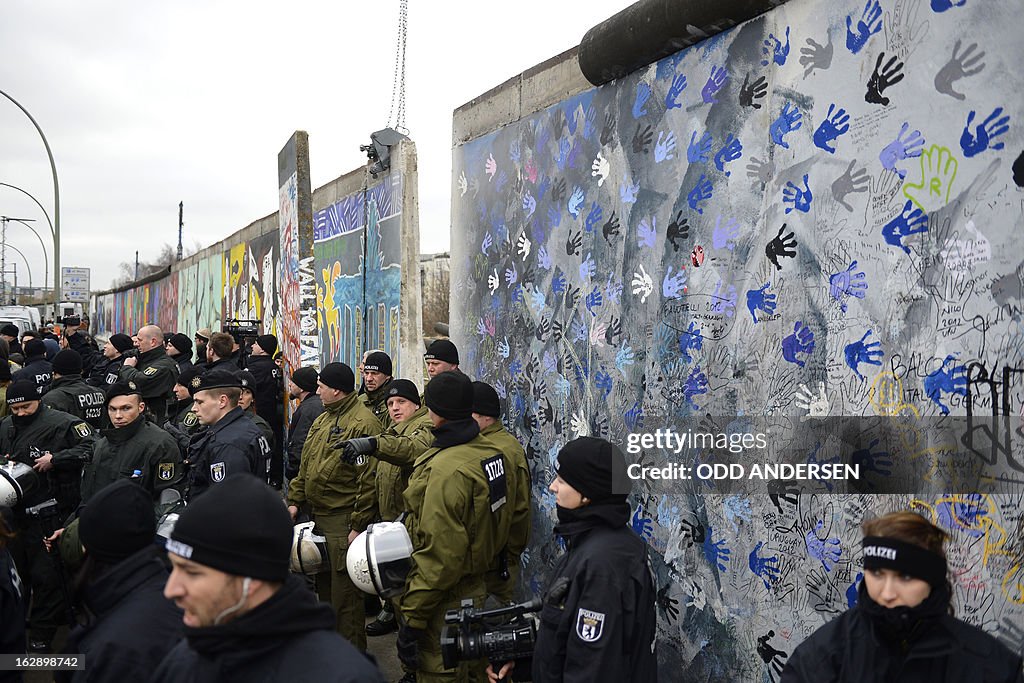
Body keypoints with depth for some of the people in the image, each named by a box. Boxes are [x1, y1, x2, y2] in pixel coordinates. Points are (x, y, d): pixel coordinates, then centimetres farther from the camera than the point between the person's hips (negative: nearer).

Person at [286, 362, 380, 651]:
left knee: (345, 591, -1)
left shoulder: (363, 423, -17)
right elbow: (306, 466, 22)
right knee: (324, 583, 20)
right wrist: (295, 500, 14)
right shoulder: (323, 419, 14)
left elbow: (369, 479, -20)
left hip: (343, 521, -9)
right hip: (318, 514, 9)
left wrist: (358, 524, -20)